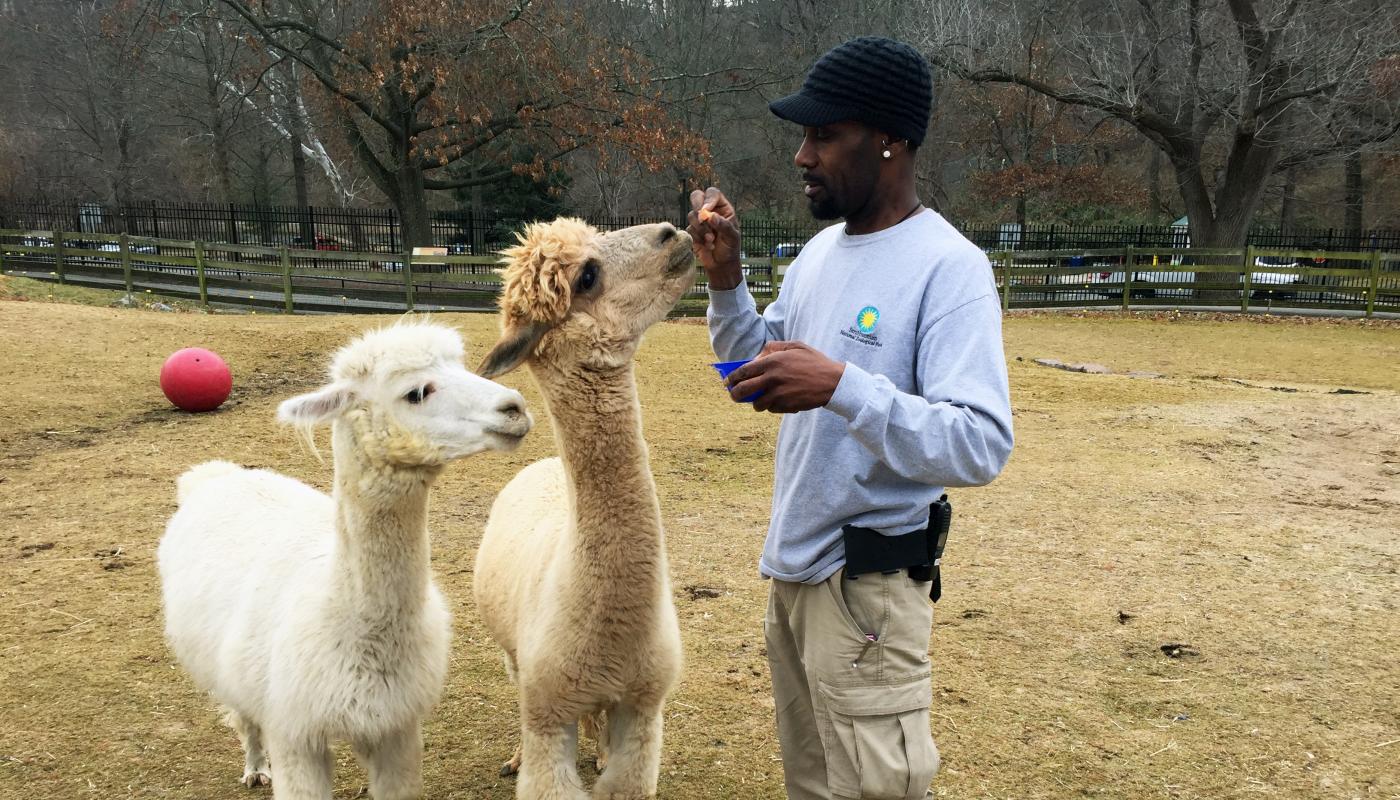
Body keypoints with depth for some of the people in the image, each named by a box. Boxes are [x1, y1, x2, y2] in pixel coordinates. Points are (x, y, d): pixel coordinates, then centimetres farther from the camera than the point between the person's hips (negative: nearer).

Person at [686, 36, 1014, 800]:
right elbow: (757, 367, 16)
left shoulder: (949, 266, -18)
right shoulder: (819, 250, 7)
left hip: (867, 584, -8)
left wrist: (840, 385, -36)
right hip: (791, 566, 8)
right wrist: (724, 279, 0)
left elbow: (982, 446, -26)